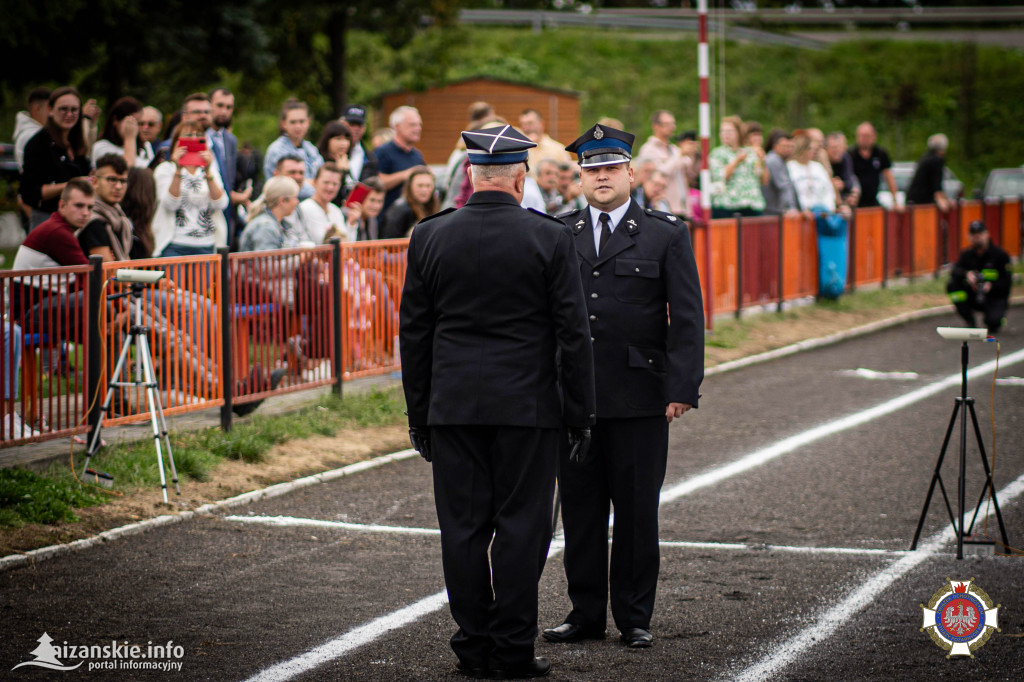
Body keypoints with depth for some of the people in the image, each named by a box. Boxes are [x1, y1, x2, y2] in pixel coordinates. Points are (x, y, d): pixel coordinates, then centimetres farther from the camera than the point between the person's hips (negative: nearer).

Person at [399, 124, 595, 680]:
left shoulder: (429, 237, 2)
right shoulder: (550, 238, -5)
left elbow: (413, 334, 5)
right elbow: (573, 334, -4)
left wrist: (419, 415, 12)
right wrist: (578, 414, 4)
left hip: (453, 405, 2)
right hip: (527, 406, -2)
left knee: (463, 529, 7)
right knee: (521, 529, 3)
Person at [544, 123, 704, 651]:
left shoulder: (666, 235, 2)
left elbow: (687, 319, -1)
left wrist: (682, 389, -9)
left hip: (639, 398, -2)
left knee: (636, 509, 3)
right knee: (579, 508, 6)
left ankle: (634, 618, 12)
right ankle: (586, 613, 16)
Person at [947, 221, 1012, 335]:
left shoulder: (1000, 255, -9)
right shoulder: (967, 254, 1)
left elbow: (1007, 282, -12)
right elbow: (955, 271, -13)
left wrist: (991, 286, -32)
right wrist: (967, 274, -35)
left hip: (995, 297, -4)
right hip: (974, 297, 4)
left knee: (992, 320, -36)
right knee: (952, 286, -21)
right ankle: (970, 323, -10)